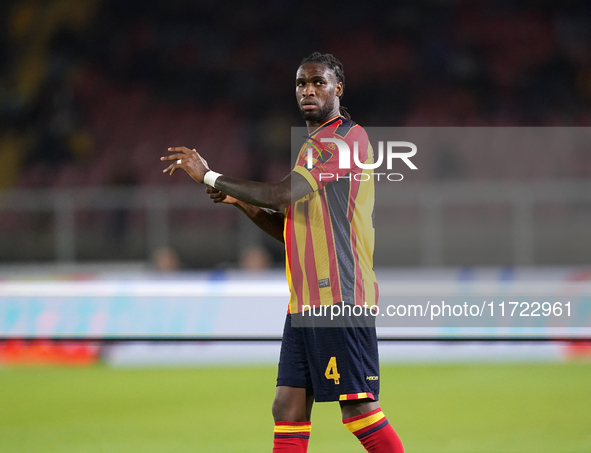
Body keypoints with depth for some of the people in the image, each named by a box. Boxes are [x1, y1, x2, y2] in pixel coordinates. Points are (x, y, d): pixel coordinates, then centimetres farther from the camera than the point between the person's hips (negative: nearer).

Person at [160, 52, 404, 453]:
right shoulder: (313, 147, 23)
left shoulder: (346, 138, -9)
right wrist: (241, 201, 11)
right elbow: (290, 229, 26)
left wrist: (211, 177, -9)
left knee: (358, 408, -10)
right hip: (304, 300, 9)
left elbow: (285, 196, -17)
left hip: (340, 299, -9)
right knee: (289, 407, 2)